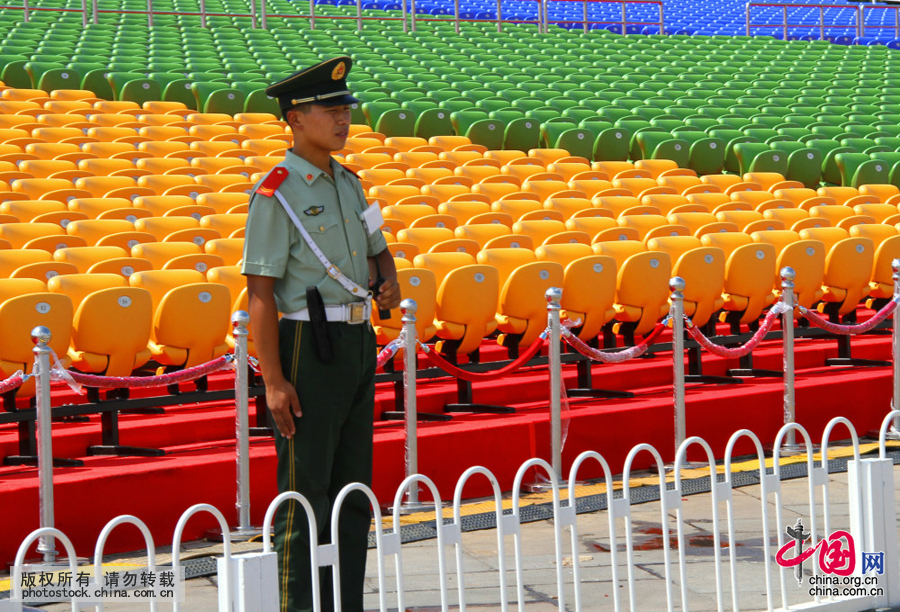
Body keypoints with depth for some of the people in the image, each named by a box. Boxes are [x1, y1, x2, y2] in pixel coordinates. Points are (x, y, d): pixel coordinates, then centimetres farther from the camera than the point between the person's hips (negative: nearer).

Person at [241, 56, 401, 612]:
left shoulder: (348, 184, 13)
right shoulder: (277, 194, -11)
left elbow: (377, 250, 25)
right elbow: (261, 292, -14)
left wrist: (388, 282, 0)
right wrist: (273, 381, -19)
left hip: (359, 342, 8)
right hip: (309, 345, -8)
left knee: (353, 488, 12)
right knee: (306, 492, -4)